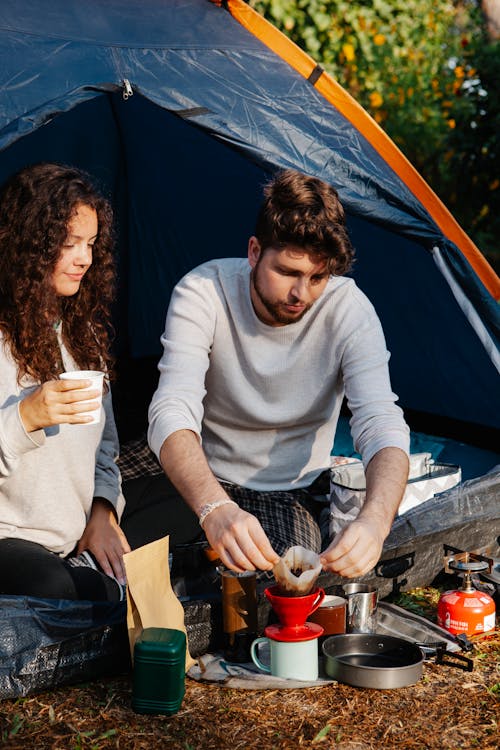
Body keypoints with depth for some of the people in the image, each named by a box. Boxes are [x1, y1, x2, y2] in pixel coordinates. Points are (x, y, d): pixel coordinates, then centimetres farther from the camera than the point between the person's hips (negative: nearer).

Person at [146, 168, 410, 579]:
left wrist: (375, 520, -47)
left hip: (301, 494, 0)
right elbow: (172, 415, -31)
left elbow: (382, 425, -25)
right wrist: (215, 508, -52)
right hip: (213, 484, 0)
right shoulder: (202, 293, -20)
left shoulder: (349, 309, -17)